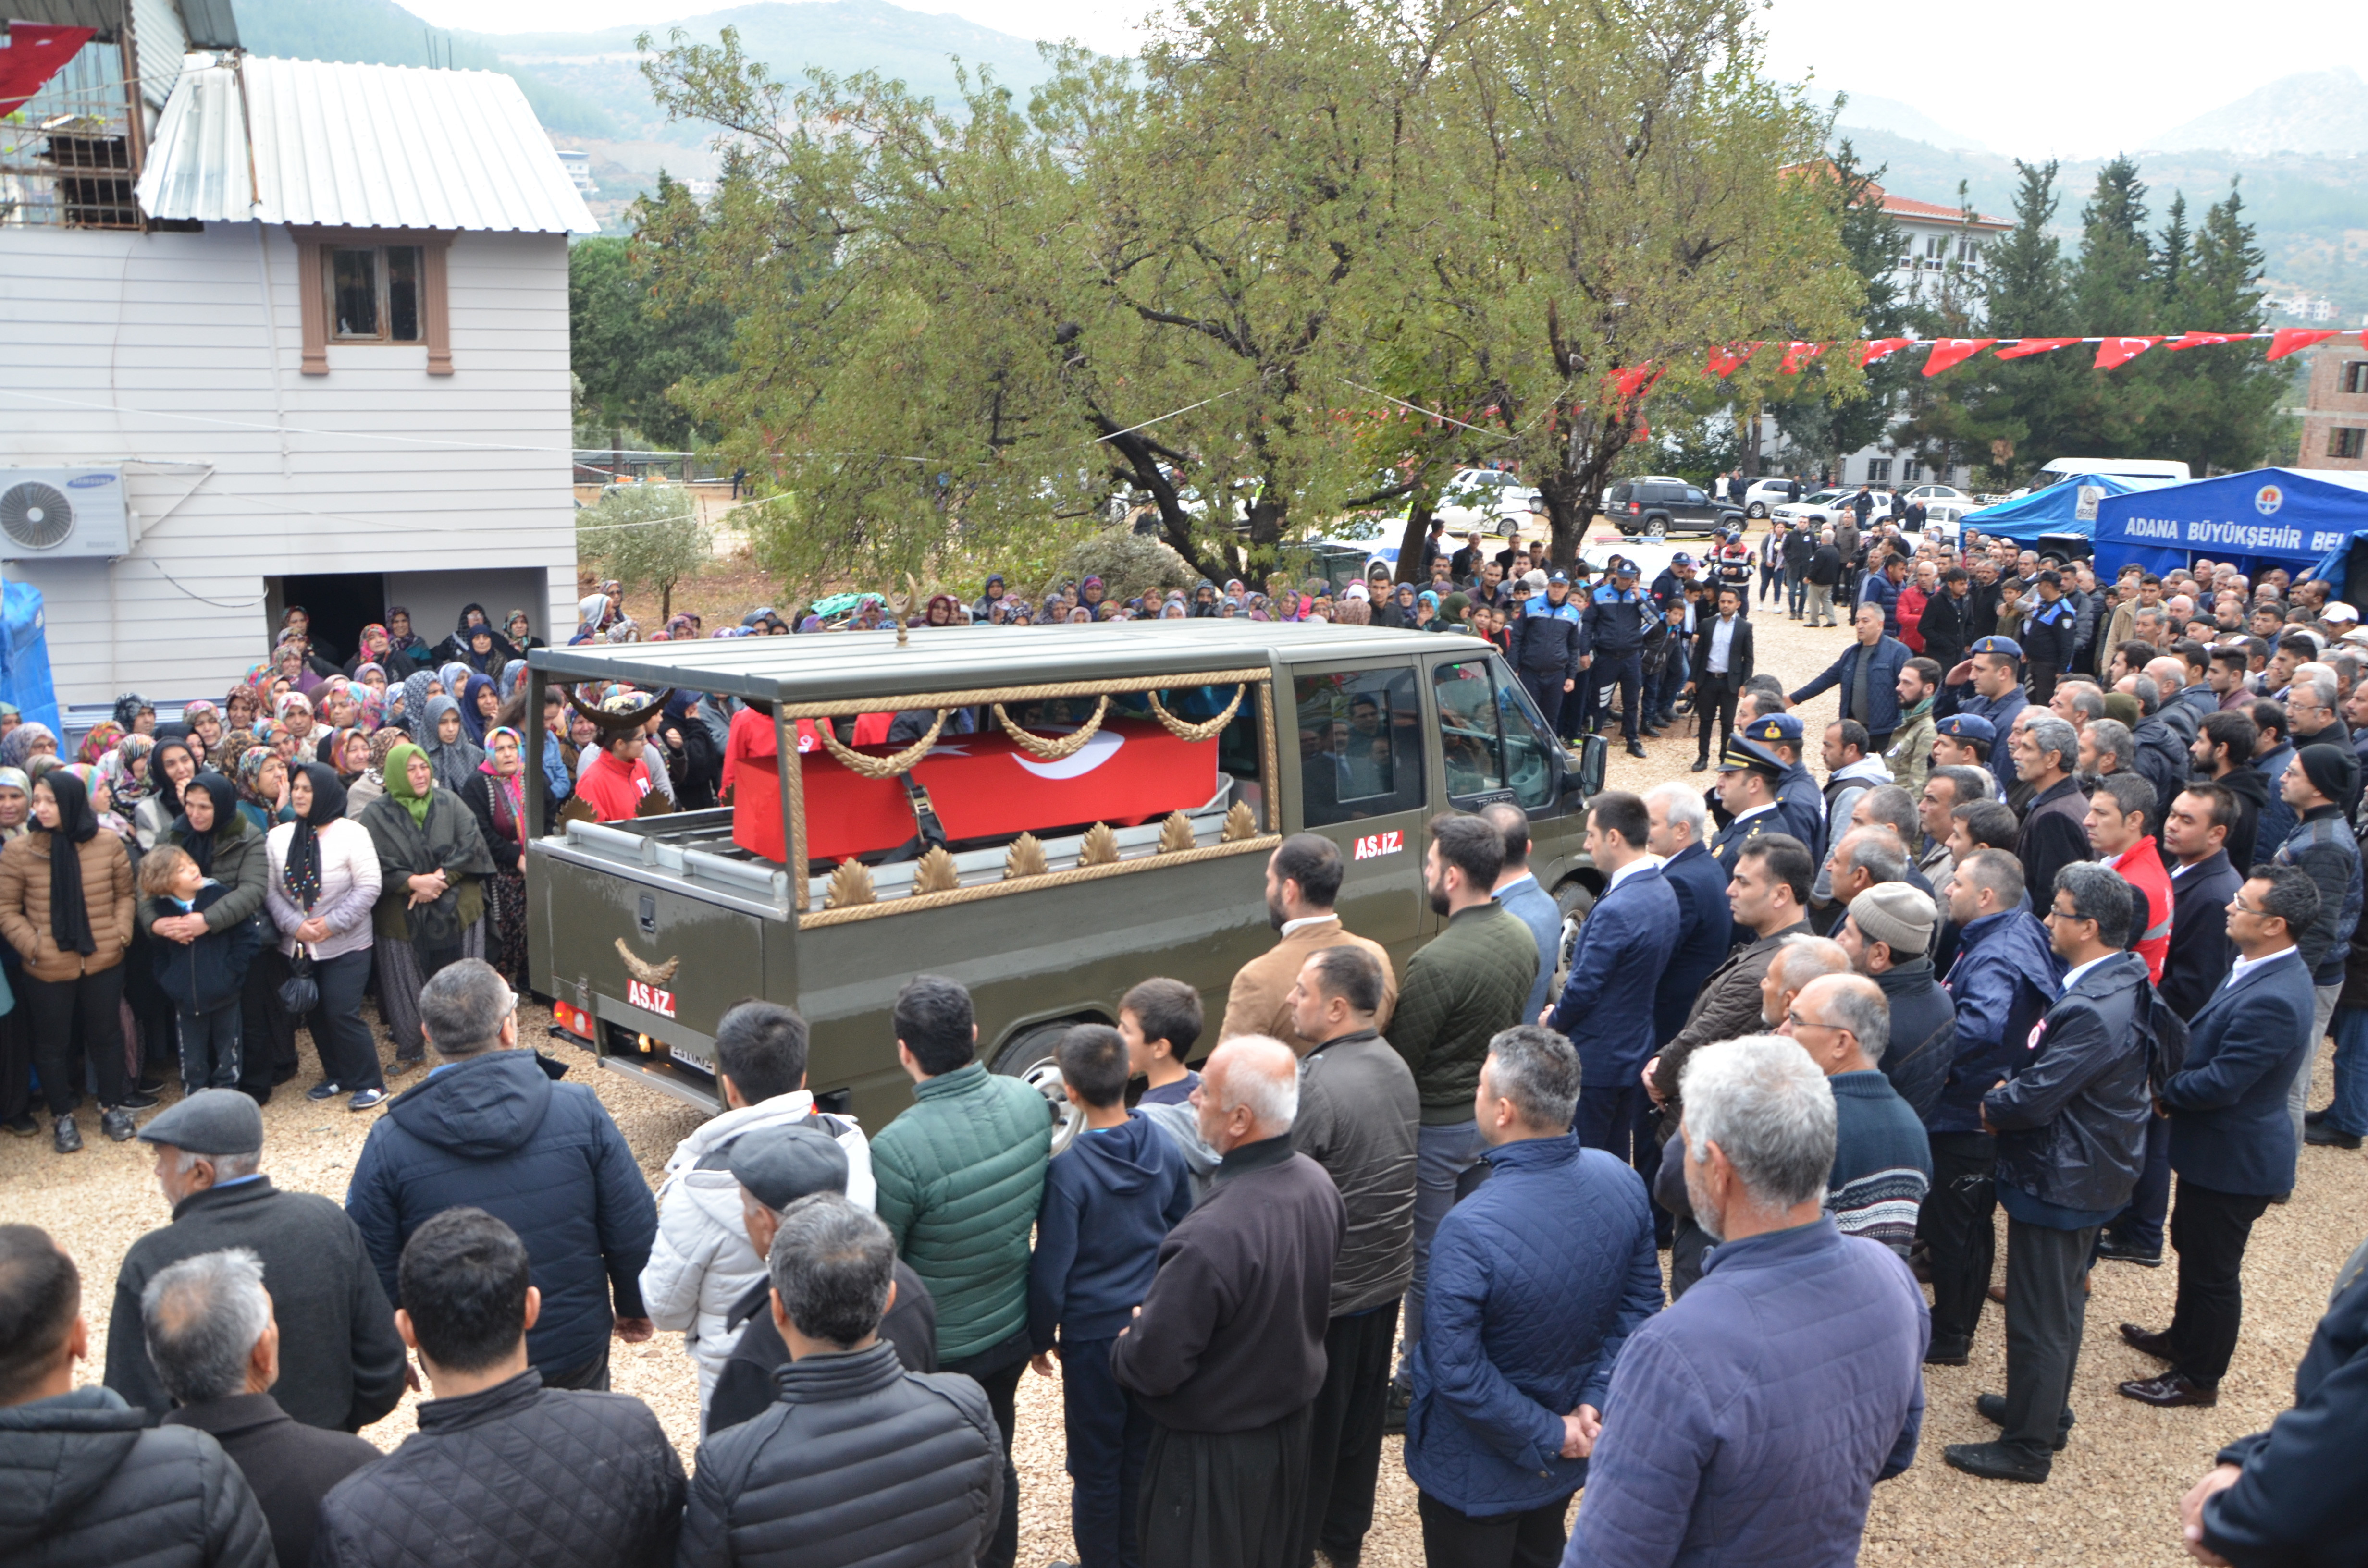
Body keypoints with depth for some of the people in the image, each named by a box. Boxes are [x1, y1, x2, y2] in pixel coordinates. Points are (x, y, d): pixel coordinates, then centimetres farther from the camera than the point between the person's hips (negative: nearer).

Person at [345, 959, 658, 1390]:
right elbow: (635, 1234, -9)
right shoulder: (580, 1111, -16)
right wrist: (634, 1309, 9)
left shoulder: (389, 1144, -16)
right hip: (577, 1354, 0)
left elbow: (373, 1271, -8)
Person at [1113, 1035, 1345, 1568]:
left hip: (1215, 1451, -7)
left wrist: (1124, 1344, -4)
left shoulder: (1210, 1239, -38)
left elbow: (1151, 1368, -28)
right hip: (1294, 1424, 7)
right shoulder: (1318, 1182, -11)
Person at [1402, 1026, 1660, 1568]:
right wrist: (1594, 1403, -6)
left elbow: (1457, 1371, -28)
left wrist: (1549, 1437, -17)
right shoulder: (1621, 1183, -15)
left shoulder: (1469, 1230, -34)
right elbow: (1640, 1306, -4)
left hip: (1477, 1476, -5)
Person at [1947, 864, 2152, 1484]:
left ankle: (2028, 1447, 17)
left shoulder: (2094, 1010, -31)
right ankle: (2046, 1409, 42)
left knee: (2038, 1316, 4)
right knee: (2061, 1301, 25)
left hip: (2062, 1180, -10)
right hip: (2086, 1171, 10)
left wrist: (1993, 1106, -8)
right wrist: (2014, 1087, -2)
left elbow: (2036, 1100, -28)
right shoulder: (2122, 978, 1)